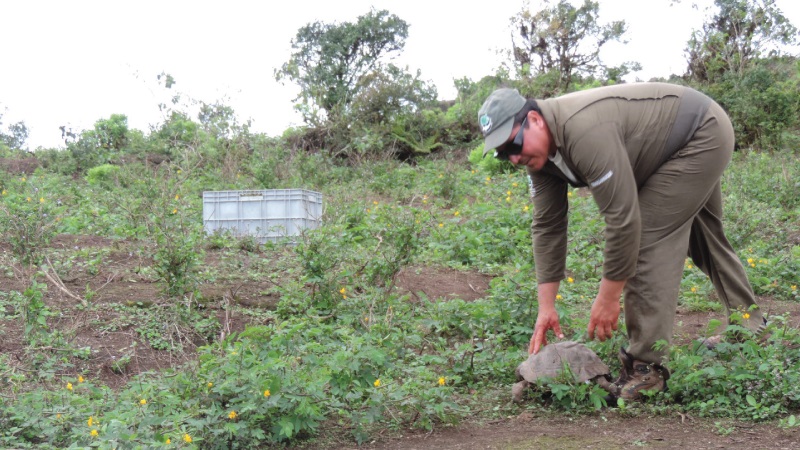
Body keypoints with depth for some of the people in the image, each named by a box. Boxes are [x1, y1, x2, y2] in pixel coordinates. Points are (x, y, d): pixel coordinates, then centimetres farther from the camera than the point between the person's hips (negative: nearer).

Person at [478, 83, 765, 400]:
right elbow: (547, 228, -5)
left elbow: (623, 217, -36)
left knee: (649, 240, -16)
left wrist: (608, 298, -28)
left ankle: (646, 367, -12)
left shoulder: (584, 130, -37)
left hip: (704, 134, -10)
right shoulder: (540, 149, -8)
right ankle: (751, 325, 45)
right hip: (682, 146, 10)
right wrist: (546, 307, -9)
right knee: (701, 239, 25)